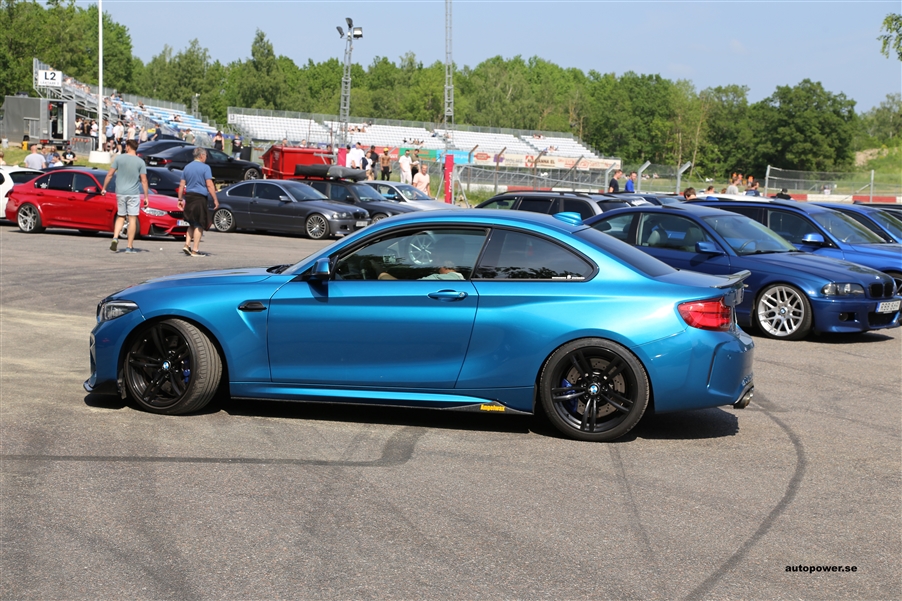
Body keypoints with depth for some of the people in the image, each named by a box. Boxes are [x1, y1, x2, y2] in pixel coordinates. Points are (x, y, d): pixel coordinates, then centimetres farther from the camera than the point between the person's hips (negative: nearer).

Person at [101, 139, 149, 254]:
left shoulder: (119, 158, 0)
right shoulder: (140, 162, -2)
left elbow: (110, 174, 0)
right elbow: (144, 180, -4)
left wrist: (104, 188, 11)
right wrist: (146, 197, 2)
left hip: (120, 192, 2)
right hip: (133, 193, -2)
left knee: (120, 217, 16)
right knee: (132, 219, 1)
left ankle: (115, 238, -5)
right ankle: (130, 247, 1)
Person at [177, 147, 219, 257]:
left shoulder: (187, 167, 12)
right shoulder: (205, 167, -7)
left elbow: (181, 185, 13)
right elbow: (209, 185, -12)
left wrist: (180, 199, 17)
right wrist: (215, 199, -9)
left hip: (188, 197, 6)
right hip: (200, 197, -6)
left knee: (192, 224, 18)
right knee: (199, 225, -1)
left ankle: (187, 245, 7)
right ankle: (195, 250, -3)